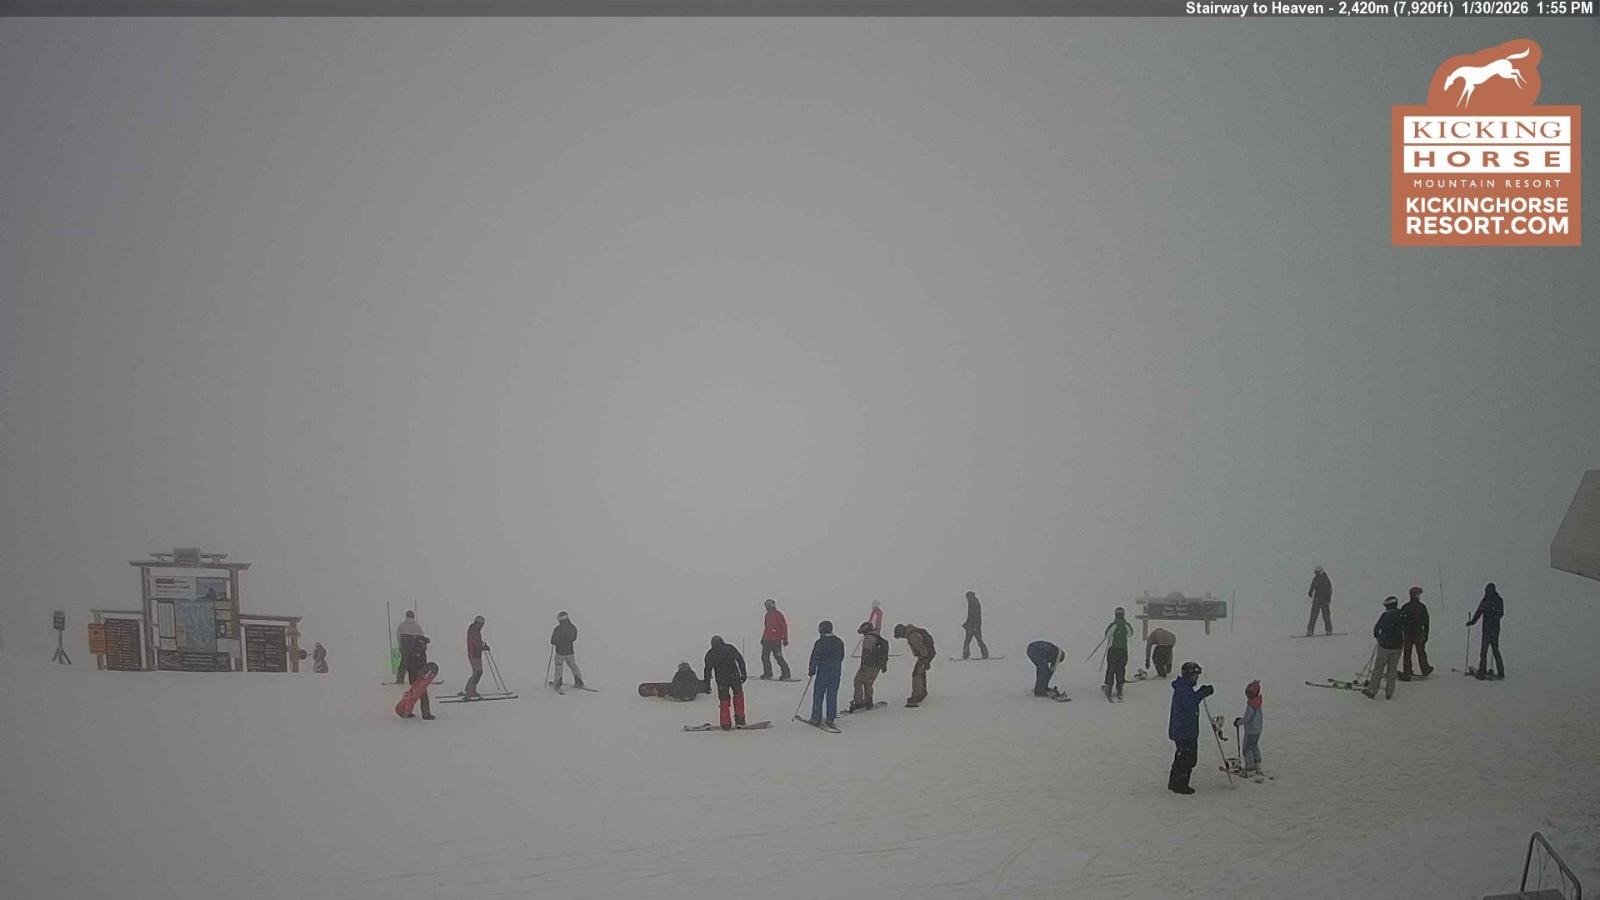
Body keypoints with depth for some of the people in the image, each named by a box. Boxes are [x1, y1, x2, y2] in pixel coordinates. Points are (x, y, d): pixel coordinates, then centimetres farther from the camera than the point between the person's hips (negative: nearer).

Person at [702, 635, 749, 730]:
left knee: (724, 700, 11)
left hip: (721, 680, 0)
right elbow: (740, 660, 7)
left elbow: (708, 670, 8)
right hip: (734, 676, 0)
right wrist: (743, 673, 10)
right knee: (738, 695, 18)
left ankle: (726, 723, 7)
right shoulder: (730, 648, 11)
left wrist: (707, 685, 11)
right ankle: (740, 719, 13)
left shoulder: (710, 654, 10)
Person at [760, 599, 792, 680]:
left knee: (778, 657, -8)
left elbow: (784, 627, -9)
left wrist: (785, 639, -13)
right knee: (765, 657, 5)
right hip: (767, 640, 8)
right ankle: (767, 674, 13)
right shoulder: (768, 615, 16)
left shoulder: (778, 615, -7)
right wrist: (763, 638, 24)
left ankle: (786, 674, -1)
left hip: (776, 640, -8)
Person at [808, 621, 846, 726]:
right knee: (832, 695, 10)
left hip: (823, 672, -5)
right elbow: (841, 657, 16)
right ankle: (830, 718, 10)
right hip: (836, 672, 5)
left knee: (818, 694, 4)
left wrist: (811, 670, 1)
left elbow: (814, 658, -10)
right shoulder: (839, 642, 6)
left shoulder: (820, 643, -12)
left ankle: (816, 718, 3)